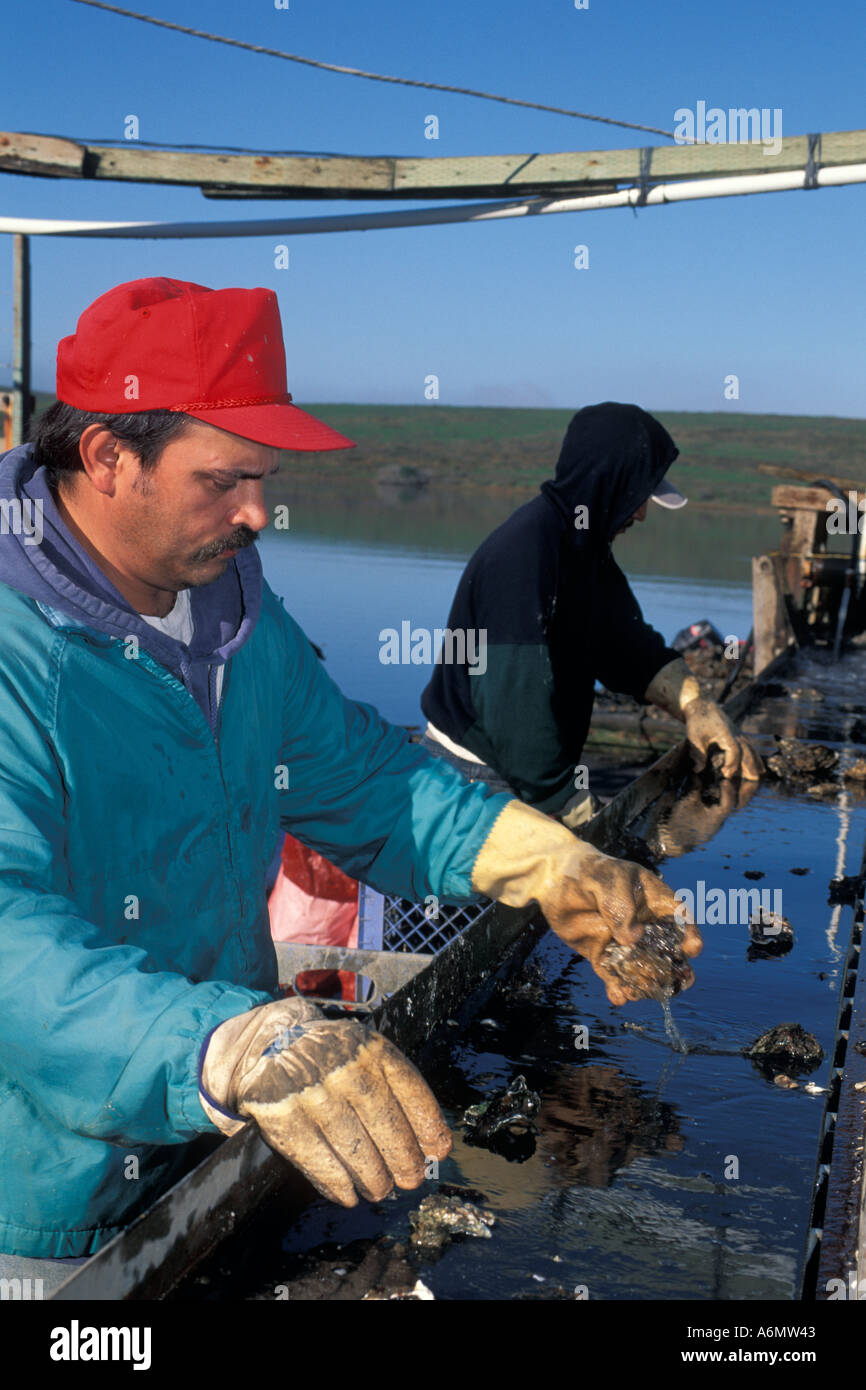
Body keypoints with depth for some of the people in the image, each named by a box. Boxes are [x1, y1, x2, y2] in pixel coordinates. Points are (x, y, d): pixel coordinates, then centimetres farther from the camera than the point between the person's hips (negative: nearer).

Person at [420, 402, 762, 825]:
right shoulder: (523, 556, -26)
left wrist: (693, 703, -10)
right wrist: (578, 810, -22)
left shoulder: (581, 543, 6)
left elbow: (625, 639, 7)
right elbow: (515, 701, -28)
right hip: (475, 775, -9)